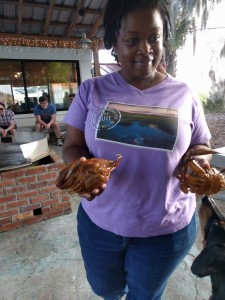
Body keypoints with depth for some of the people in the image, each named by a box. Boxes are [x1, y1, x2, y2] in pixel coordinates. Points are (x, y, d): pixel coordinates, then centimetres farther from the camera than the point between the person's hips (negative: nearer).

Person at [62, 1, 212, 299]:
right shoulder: (92, 91, -6)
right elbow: (72, 145, -5)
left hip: (167, 229, 0)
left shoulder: (184, 95, -6)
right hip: (99, 221, 2)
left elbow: (200, 148, 3)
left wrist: (200, 164, -21)